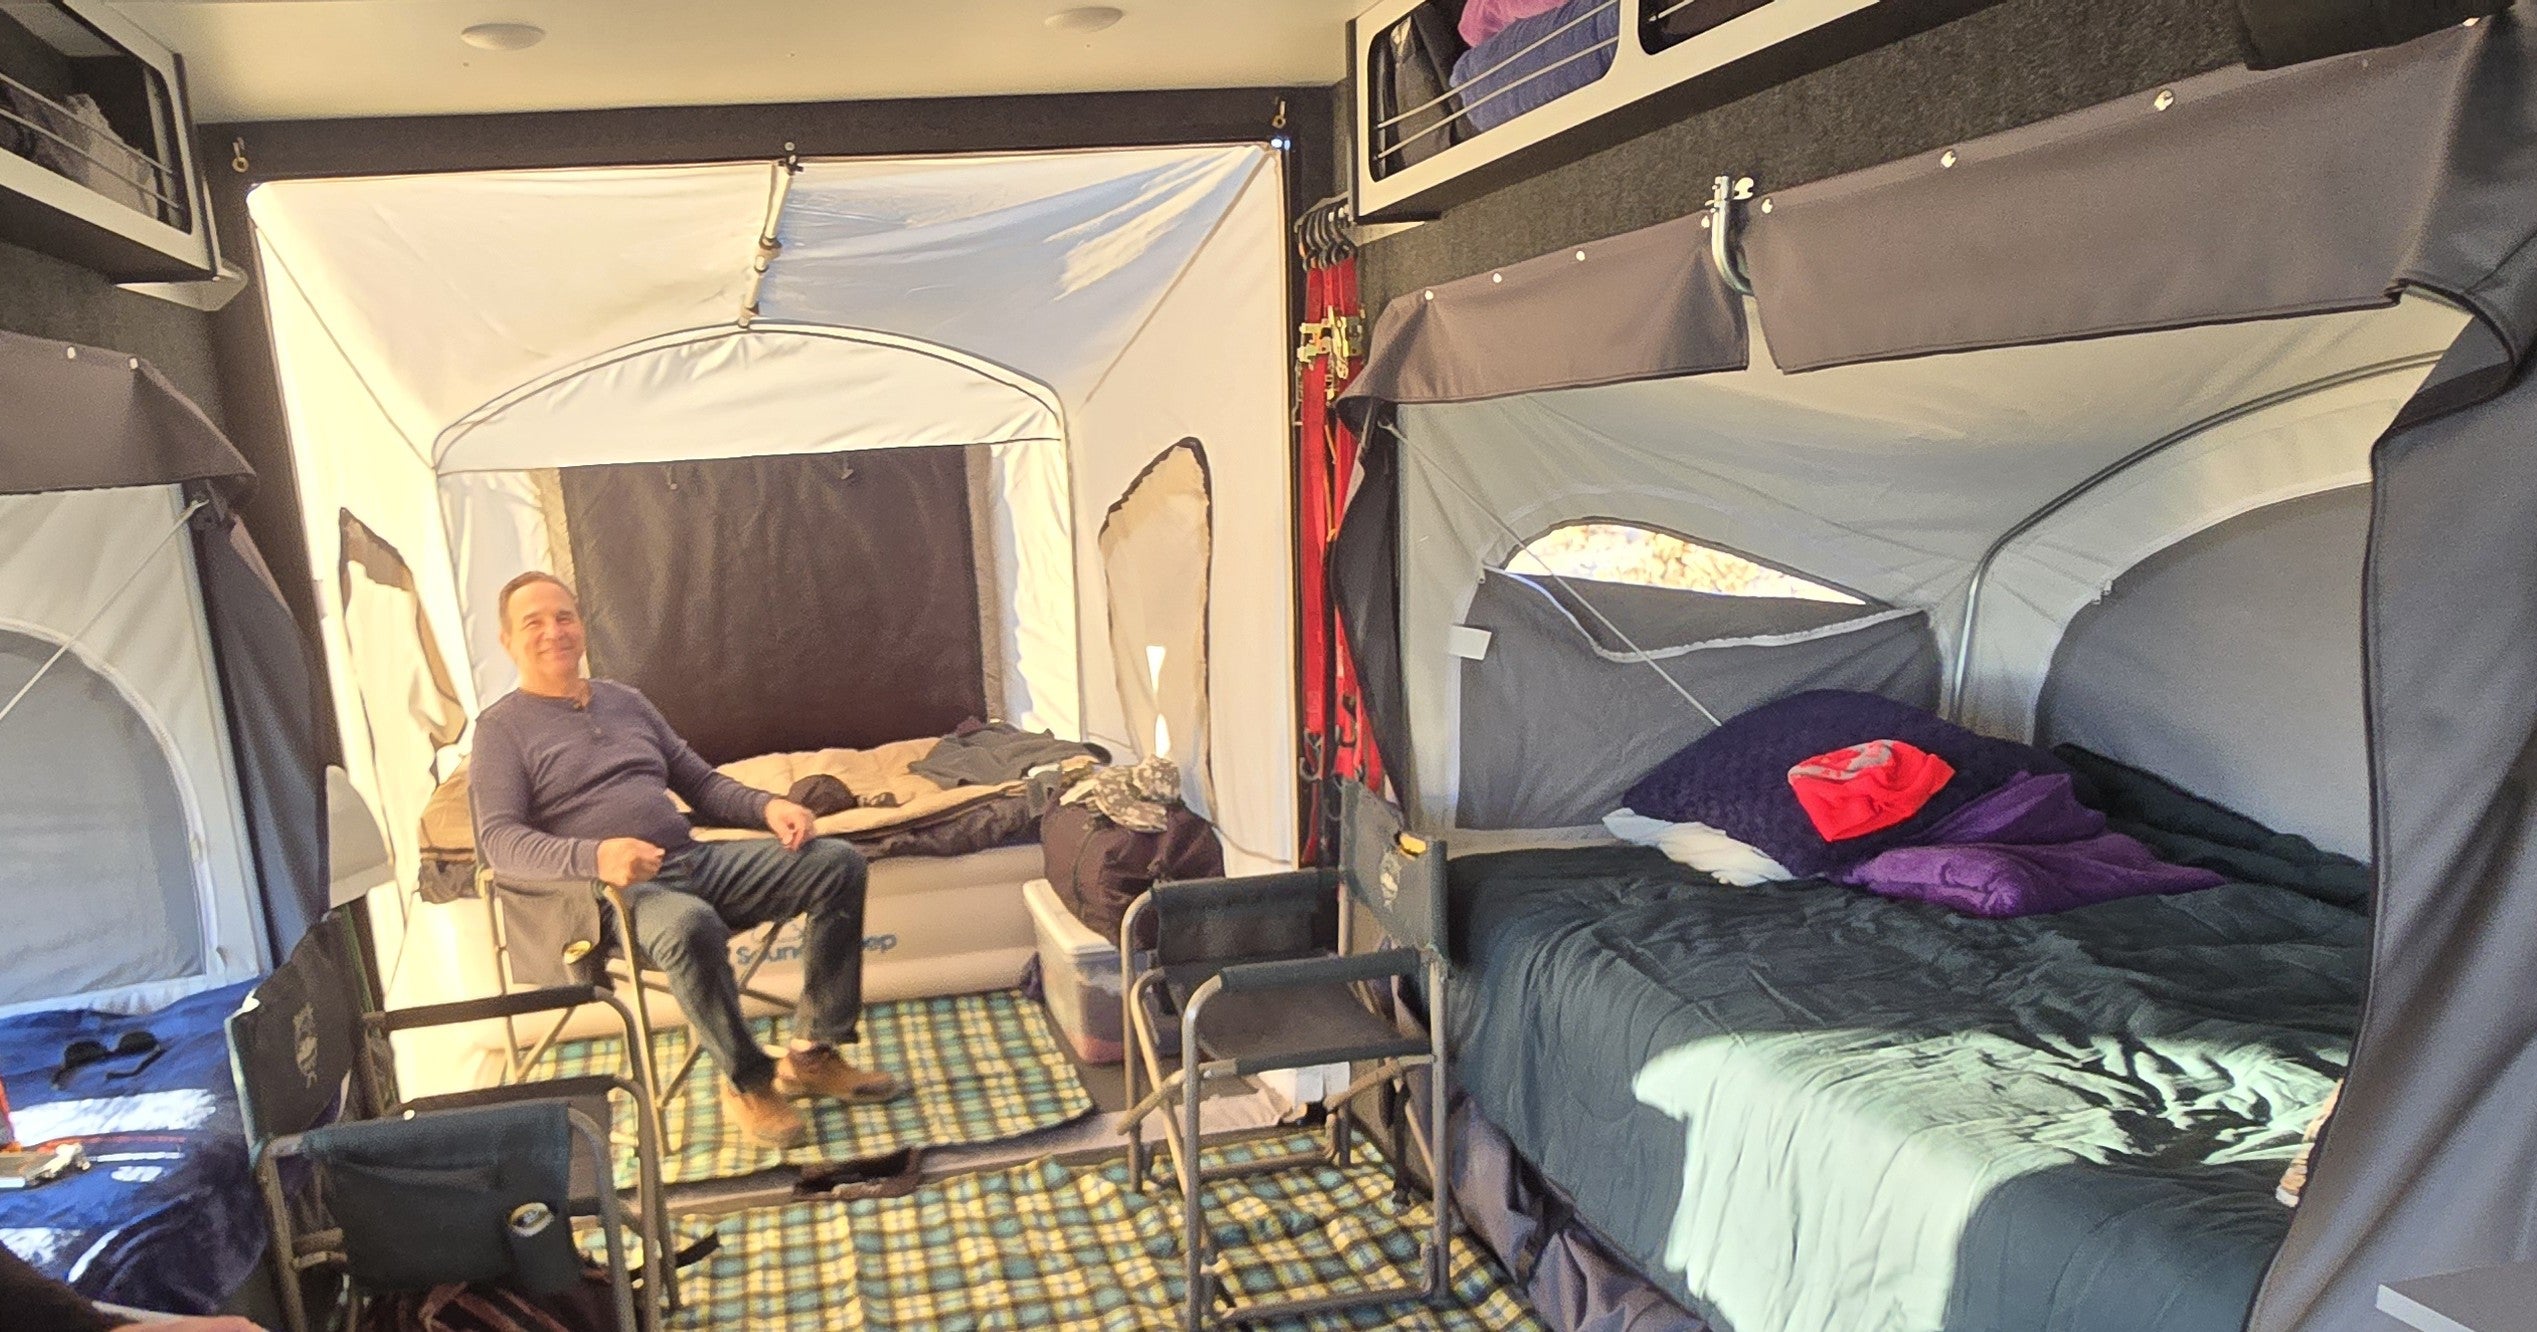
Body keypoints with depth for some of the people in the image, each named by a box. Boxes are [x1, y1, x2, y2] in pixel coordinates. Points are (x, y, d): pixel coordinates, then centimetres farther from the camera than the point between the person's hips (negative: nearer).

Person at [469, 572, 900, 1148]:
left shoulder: (625, 700, 21)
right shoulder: (502, 726, 3)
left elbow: (700, 781, 22)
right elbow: (500, 841, -10)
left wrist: (768, 806, 1)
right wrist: (594, 856, -30)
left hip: (694, 860, 6)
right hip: (611, 890, -6)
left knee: (838, 863, -10)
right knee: (691, 925, -40)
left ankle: (812, 1053, -5)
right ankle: (748, 1080, -15)